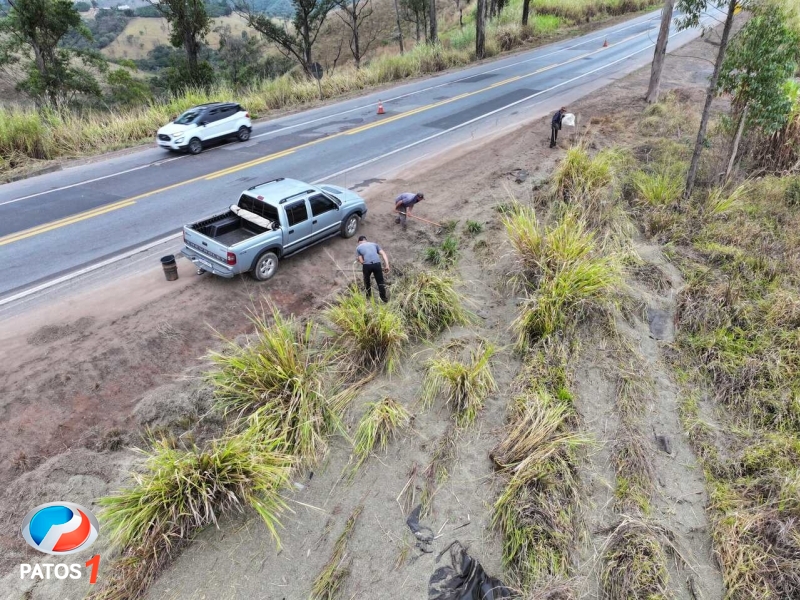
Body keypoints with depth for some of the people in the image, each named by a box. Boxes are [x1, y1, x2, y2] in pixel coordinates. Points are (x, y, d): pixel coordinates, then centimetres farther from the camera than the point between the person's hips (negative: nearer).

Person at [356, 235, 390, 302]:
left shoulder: (358, 247, 19)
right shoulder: (374, 244, 25)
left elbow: (361, 261, 8)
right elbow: (383, 254, 13)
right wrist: (387, 265, 8)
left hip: (366, 265, -1)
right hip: (377, 264, 1)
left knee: (367, 280, 27)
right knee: (380, 282, 15)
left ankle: (368, 295, 41)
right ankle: (384, 298, 22)